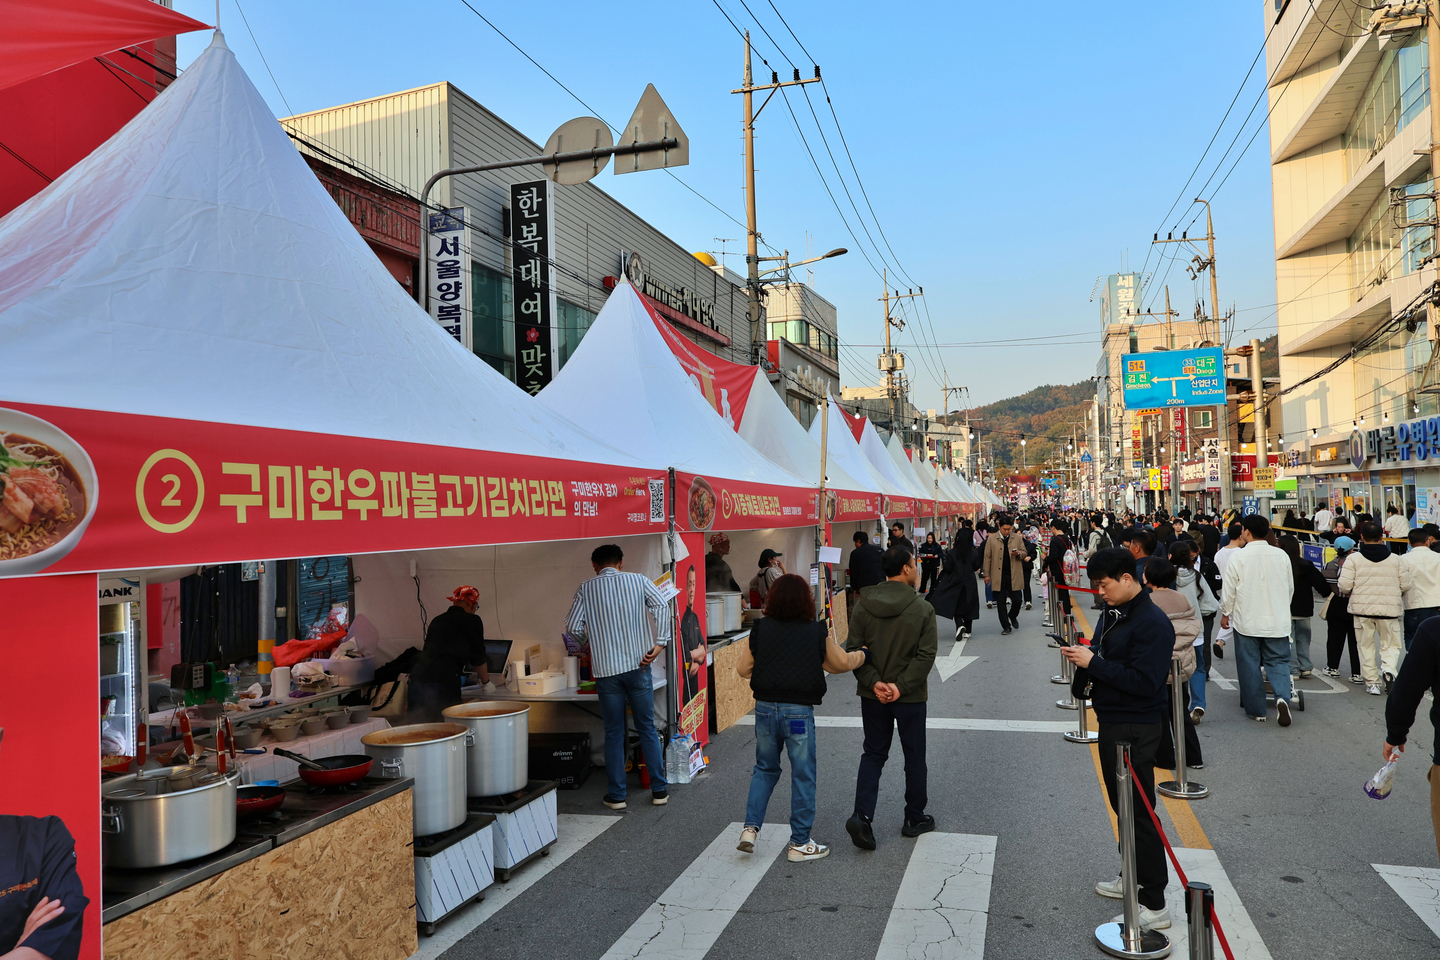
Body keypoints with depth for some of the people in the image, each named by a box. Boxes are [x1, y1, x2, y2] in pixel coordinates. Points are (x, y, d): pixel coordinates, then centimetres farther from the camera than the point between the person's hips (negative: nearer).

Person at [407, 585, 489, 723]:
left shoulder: (437, 620, 23)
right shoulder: (472, 620, 6)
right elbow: (478, 656, 12)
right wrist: (486, 681, 29)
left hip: (417, 677, 6)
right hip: (443, 682, -6)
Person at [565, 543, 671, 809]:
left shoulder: (586, 589, 2)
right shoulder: (637, 580, 3)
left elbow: (573, 627, -3)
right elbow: (662, 606, -10)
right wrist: (660, 643, -10)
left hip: (607, 670, 0)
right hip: (638, 666, 1)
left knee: (614, 734, 9)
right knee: (647, 729, 11)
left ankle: (616, 795, 13)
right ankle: (659, 790, 15)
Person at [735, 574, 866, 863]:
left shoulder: (760, 629, 0)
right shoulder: (817, 632, -5)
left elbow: (742, 669, 3)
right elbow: (841, 663, 7)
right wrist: (863, 654, 26)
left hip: (765, 707, 3)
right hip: (799, 711, -3)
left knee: (765, 768, 20)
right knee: (803, 775, 8)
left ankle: (750, 827, 12)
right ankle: (800, 843, 16)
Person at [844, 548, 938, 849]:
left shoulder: (863, 605, -4)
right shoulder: (922, 609, -13)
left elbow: (853, 649, -7)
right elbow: (926, 655, -17)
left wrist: (874, 682, -10)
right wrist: (901, 686, -15)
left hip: (873, 696, 3)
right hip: (910, 698, -3)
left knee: (873, 754, 14)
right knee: (914, 757, 14)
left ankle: (862, 815, 0)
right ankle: (915, 819, 27)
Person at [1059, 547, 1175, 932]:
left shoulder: (1153, 623, -21)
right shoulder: (1111, 613, 9)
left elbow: (1145, 682, -27)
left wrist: (1094, 662, -25)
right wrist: (1082, 655, -2)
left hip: (1135, 730, -10)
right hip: (1112, 723, 10)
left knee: (1138, 812, -3)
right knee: (1121, 804, 21)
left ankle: (1154, 905, 7)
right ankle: (1133, 878, 38)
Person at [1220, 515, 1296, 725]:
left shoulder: (1238, 557, -12)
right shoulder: (1281, 555, 0)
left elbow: (1229, 590, -6)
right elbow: (1290, 587, 13)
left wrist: (1225, 613, 10)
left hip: (1247, 621, -3)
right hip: (1277, 621, 3)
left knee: (1249, 666, 7)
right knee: (1279, 661, 10)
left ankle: (1256, 710, 13)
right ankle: (1282, 697, -14)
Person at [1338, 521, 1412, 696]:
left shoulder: (1354, 559, -6)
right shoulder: (1396, 559, 2)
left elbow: (1345, 586, -10)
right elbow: (1406, 585, 4)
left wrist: (1350, 593, 12)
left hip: (1362, 609, -1)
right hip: (1389, 609, 1)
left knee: (1366, 646, 9)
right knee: (1390, 644, 13)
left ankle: (1371, 682, 9)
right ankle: (1389, 668, -14)